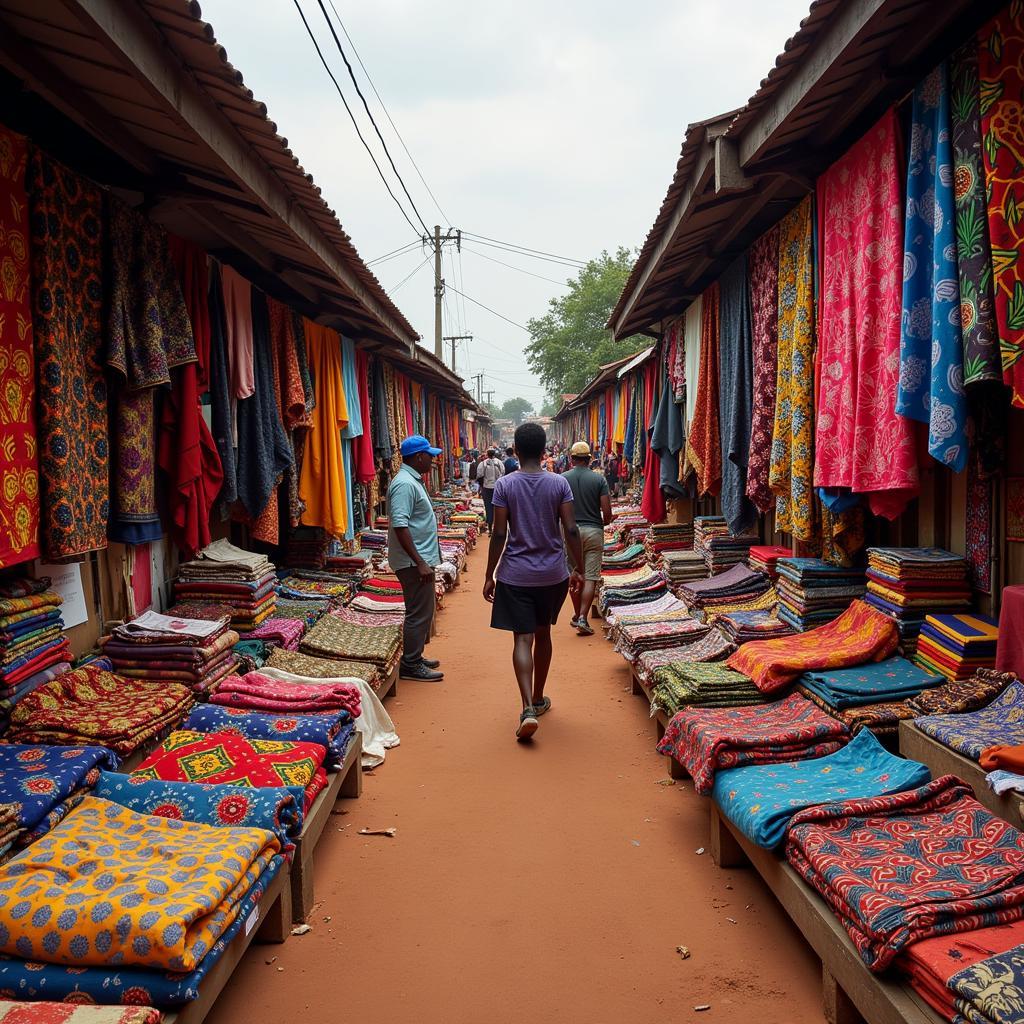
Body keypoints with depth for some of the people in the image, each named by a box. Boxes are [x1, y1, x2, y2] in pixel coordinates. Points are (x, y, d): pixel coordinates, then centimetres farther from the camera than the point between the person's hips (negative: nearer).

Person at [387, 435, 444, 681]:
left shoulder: (413, 481, 14)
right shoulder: (405, 484, -19)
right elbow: (399, 525, -25)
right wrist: (419, 562, -26)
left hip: (420, 559, 11)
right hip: (414, 561, -11)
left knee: (425, 610, 17)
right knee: (419, 613, -4)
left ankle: (415, 657, 28)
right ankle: (410, 666, 5)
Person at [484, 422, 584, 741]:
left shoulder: (505, 485, -8)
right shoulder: (559, 483, -4)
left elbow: (499, 535, -8)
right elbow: (571, 530, -5)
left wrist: (489, 576, 0)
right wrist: (579, 570, 6)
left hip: (515, 574, -2)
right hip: (552, 574, 2)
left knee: (523, 638, -1)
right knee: (543, 634, 18)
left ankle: (529, 709, -15)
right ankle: (539, 699, 31)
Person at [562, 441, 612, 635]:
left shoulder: (563, 479, -2)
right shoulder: (599, 479, -3)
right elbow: (607, 511, -6)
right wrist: (604, 524, 15)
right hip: (594, 531, -1)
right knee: (590, 577, 0)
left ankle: (577, 616, 22)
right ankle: (583, 618, -8)